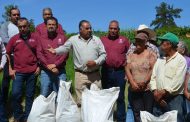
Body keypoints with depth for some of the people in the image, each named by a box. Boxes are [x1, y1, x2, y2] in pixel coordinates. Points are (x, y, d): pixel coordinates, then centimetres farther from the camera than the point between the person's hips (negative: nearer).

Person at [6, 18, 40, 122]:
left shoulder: (35, 38, 2)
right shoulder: (14, 39, 4)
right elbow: (7, 54, 9)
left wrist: (39, 66, 0)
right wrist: (10, 69, 3)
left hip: (32, 72, 0)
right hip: (18, 72, 0)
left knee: (30, 96, 6)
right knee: (15, 94, -8)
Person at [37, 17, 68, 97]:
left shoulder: (62, 38, 8)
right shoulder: (41, 39, 10)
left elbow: (65, 53, -1)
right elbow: (39, 54, 1)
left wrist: (55, 65, -11)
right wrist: (49, 66, -10)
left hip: (60, 71, -1)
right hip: (45, 71, 1)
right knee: (44, 95, 1)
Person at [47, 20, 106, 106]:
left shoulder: (97, 40, 7)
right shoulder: (73, 39, 3)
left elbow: (103, 54, 7)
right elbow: (64, 48, 0)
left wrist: (96, 62, -9)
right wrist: (55, 51, -21)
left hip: (95, 74, 2)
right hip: (80, 75, -1)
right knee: (81, 101, 2)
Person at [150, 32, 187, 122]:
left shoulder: (180, 60, -3)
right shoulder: (159, 60, 16)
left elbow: (177, 81, -13)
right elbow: (153, 77, 8)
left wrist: (163, 92, -15)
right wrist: (155, 92, -7)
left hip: (174, 98, -6)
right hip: (159, 98, 6)